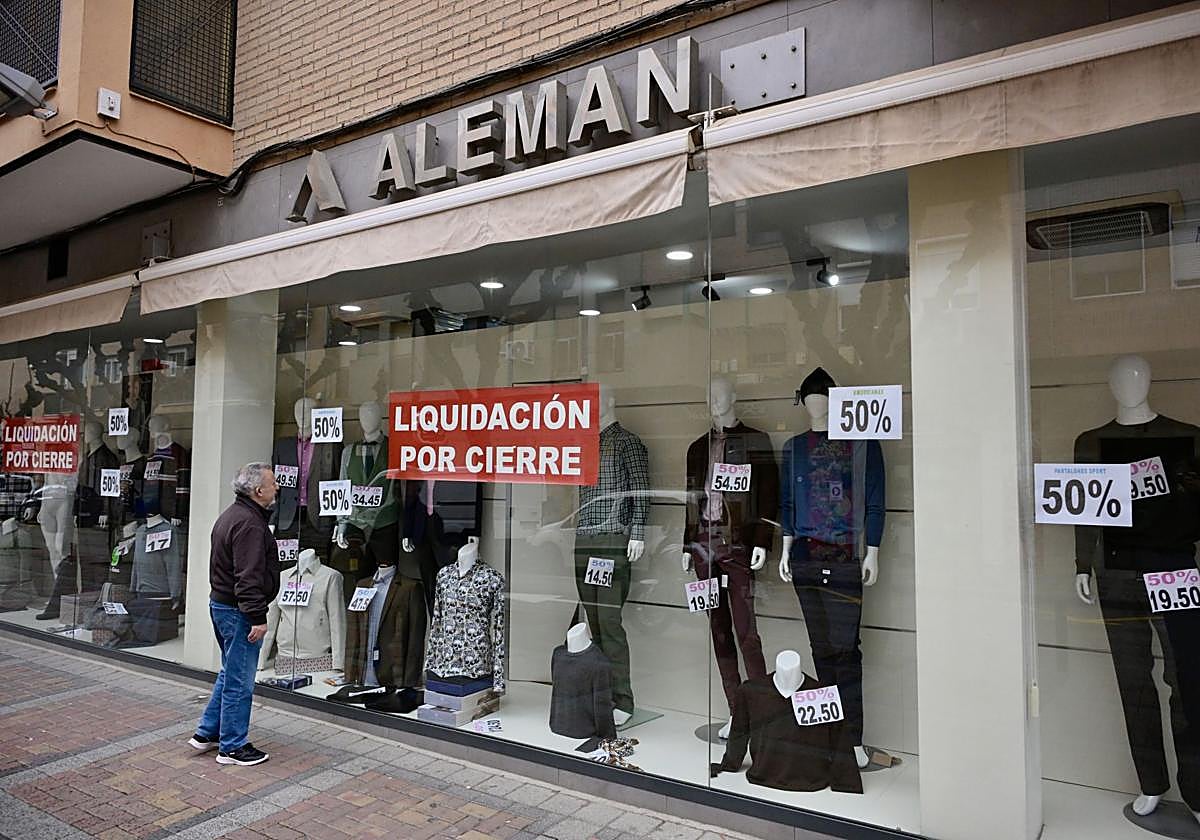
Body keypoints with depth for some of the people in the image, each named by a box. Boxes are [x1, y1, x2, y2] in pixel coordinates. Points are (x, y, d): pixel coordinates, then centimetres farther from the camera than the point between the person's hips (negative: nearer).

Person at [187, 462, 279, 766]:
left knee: (230, 673, 23)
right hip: (238, 610, -11)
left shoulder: (231, 515, 13)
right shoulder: (249, 523, -22)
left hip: (220, 603, 11)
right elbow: (249, 577, -27)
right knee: (239, 681, 1)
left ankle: (207, 733, 32)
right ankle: (232, 747, 12)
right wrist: (257, 617, -25)